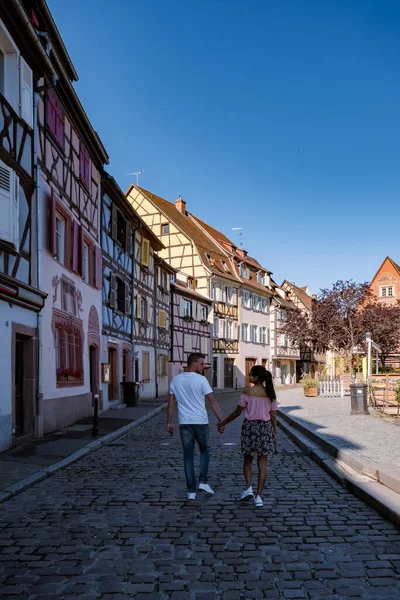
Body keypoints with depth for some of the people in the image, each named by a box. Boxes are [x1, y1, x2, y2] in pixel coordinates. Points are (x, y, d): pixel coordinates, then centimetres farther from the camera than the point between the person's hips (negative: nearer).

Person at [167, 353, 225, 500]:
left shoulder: (176, 380, 5)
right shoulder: (201, 379, -9)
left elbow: (171, 403, 8)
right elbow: (212, 401, -10)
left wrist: (169, 422, 13)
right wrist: (221, 421, -7)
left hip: (184, 423, 3)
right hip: (200, 422, -3)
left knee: (188, 456, 8)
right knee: (205, 450, 19)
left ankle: (191, 491, 8)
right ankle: (203, 481, 8)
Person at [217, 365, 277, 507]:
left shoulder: (247, 392, -10)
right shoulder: (270, 394, 0)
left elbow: (237, 412, -5)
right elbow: (273, 416, 3)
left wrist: (223, 423, 7)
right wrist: (274, 433, 14)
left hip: (250, 426, -2)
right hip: (265, 428, 2)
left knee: (247, 460, 17)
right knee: (262, 463, 6)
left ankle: (249, 488, 1)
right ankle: (259, 496, 6)